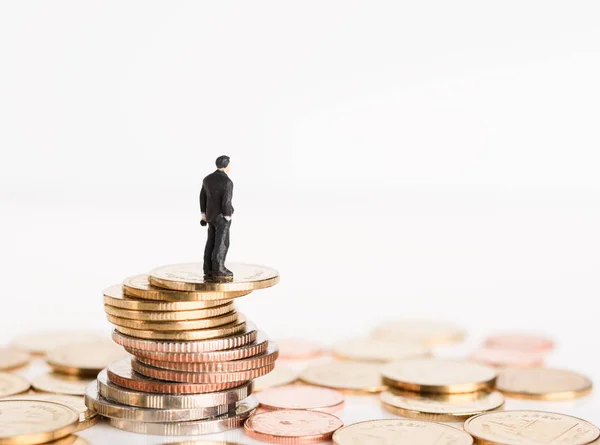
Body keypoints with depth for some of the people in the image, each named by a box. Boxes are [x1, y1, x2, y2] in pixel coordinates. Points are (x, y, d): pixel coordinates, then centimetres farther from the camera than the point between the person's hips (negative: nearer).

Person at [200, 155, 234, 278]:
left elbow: (203, 197, 10)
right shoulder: (227, 182, -19)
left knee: (212, 243, 10)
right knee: (222, 243, -2)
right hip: (222, 216, -7)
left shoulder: (207, 178, 4)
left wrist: (204, 215, 17)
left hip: (211, 215, 7)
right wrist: (227, 219, -14)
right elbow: (226, 202, -22)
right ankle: (218, 269, -1)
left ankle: (209, 269, 10)